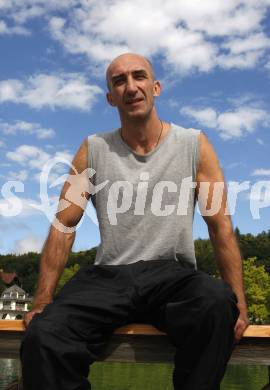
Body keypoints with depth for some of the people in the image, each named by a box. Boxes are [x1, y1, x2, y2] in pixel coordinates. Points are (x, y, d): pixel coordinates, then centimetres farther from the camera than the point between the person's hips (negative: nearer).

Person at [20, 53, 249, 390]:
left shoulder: (195, 146, 4)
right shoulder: (93, 150, 7)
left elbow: (220, 226, 3)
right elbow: (63, 226, 5)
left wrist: (238, 302, -6)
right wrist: (42, 301, -4)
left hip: (172, 275, 0)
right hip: (108, 276, 1)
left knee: (217, 302, -36)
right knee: (42, 335, -28)